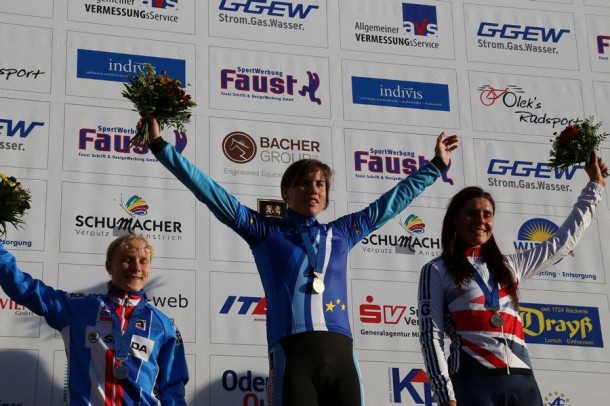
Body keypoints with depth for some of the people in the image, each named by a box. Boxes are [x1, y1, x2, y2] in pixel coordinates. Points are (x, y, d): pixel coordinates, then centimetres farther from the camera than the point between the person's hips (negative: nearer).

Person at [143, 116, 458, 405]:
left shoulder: (340, 233, 22)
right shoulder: (265, 231, 14)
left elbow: (390, 202, 32)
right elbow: (212, 193, 12)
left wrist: (436, 165, 40)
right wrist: (161, 147, 9)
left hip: (341, 356, 3)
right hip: (292, 355, -3)